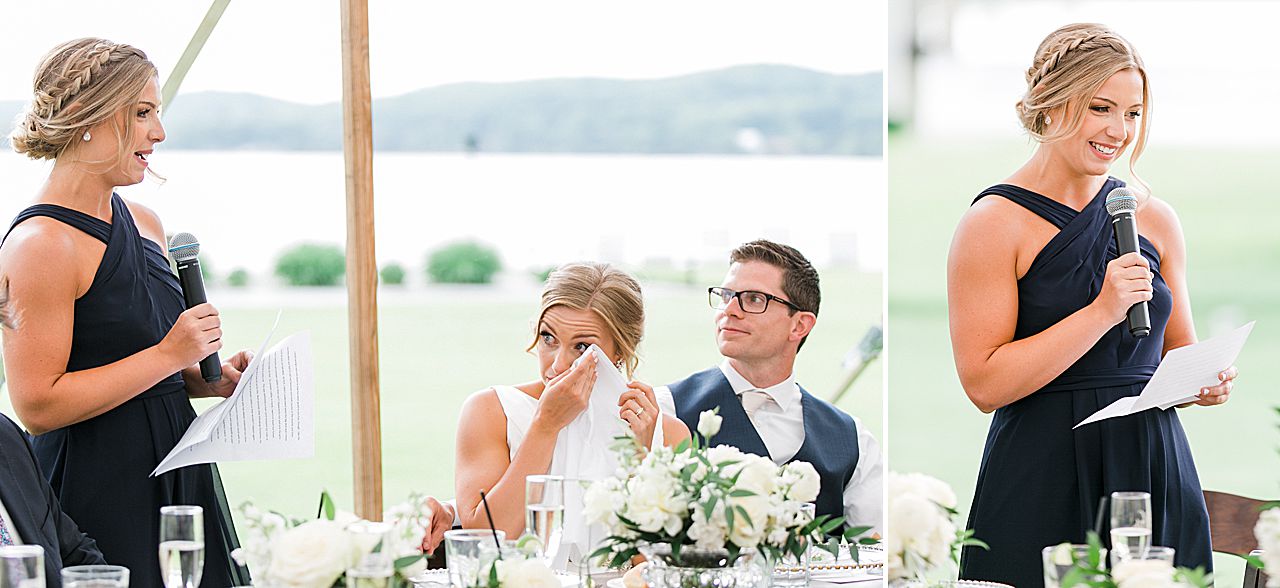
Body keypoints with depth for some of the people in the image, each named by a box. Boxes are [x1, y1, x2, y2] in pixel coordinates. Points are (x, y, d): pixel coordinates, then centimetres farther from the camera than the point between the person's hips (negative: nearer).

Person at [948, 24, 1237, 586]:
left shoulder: (1154, 219, 10)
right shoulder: (995, 223, -7)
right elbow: (985, 383, -14)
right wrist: (1102, 311, -18)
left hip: (1155, 476, 5)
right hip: (1042, 486, -5)